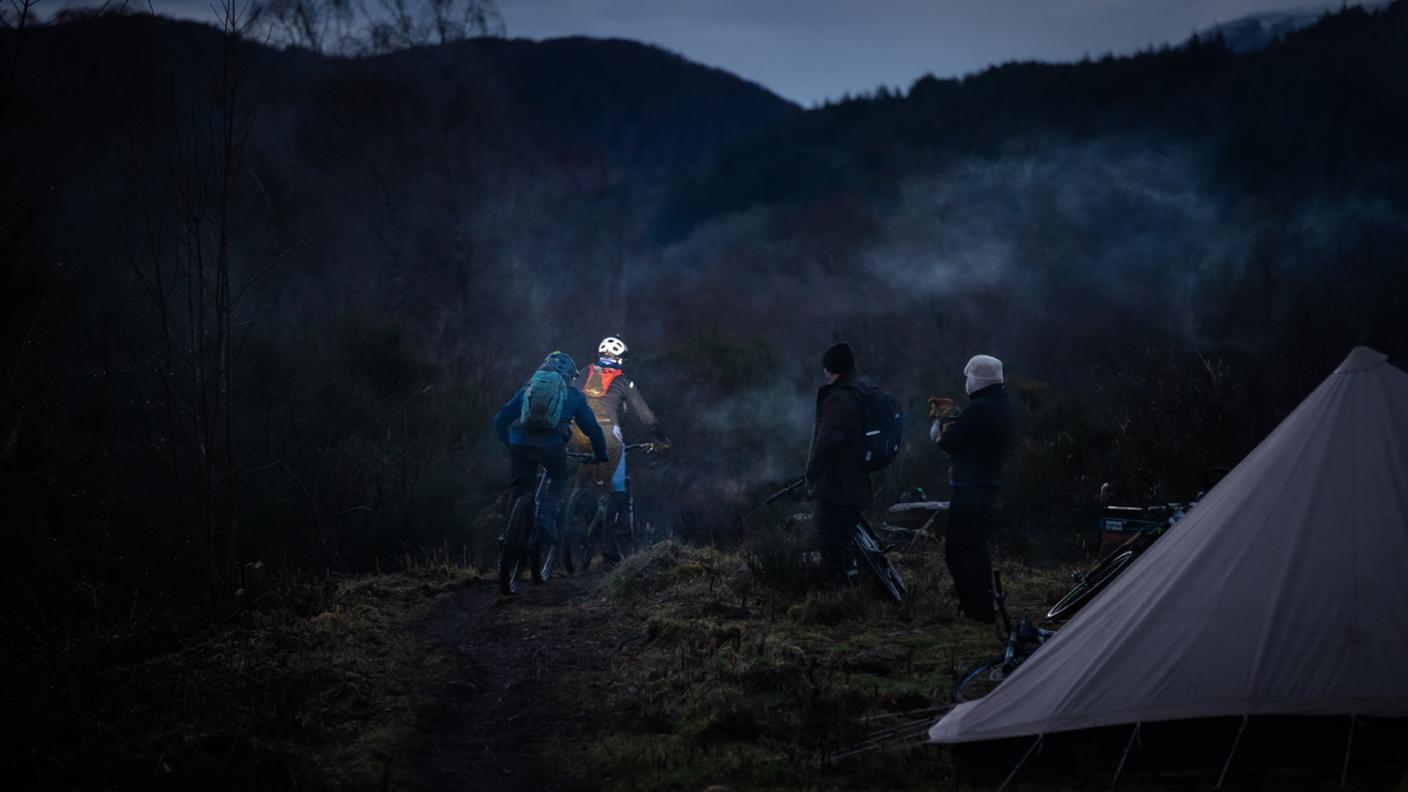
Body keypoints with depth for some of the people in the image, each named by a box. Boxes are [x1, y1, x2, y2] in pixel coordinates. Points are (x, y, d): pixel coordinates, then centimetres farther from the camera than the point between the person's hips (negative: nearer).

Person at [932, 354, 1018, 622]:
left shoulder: (978, 409, -19)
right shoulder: (1005, 408, 11)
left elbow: (947, 442, -17)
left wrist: (942, 422, 6)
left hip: (969, 487, -10)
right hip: (991, 483, 10)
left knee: (956, 550, -5)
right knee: (977, 547, 18)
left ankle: (973, 609, -7)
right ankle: (985, 608, 21)